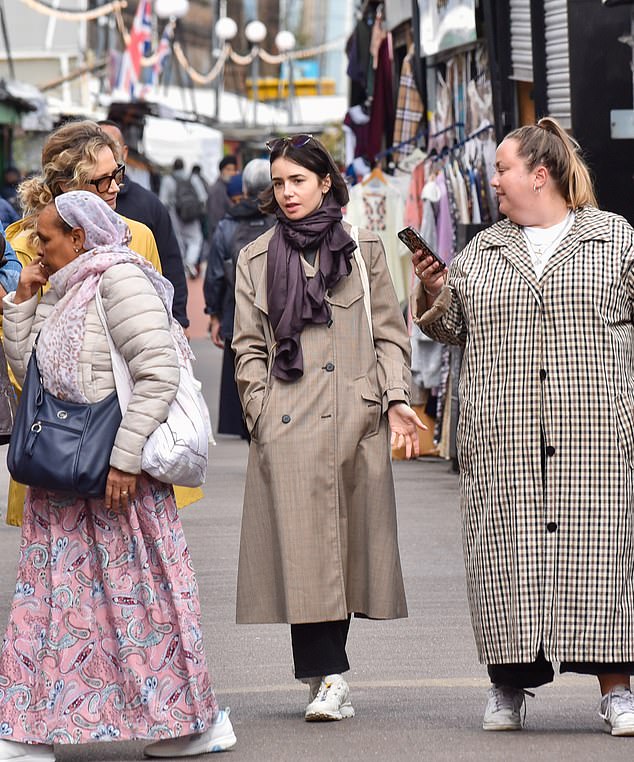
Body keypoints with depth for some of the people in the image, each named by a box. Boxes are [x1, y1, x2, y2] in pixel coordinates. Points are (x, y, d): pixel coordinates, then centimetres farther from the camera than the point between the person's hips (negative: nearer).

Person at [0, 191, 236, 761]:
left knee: (134, 589, -2)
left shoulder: (120, 281, -13)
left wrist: (125, 459, -23)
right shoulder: (63, 293, 16)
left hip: (117, 474, -9)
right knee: (52, 591, 8)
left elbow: (159, 374, -20)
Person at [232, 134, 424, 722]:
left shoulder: (363, 251, 11)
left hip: (354, 420, 1)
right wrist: (261, 413, -1)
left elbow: (390, 333, 10)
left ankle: (325, 674, 10)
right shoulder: (255, 260, 12)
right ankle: (328, 680, -11)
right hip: (287, 424, -1)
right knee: (303, 547, -10)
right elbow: (248, 348, 10)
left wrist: (395, 399, -3)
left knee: (346, 542, 2)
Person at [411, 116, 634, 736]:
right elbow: (452, 328, 22)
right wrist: (434, 292, 3)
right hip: (502, 440, 3)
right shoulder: (481, 253, 17)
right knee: (506, 555, 0)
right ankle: (508, 683, 10)